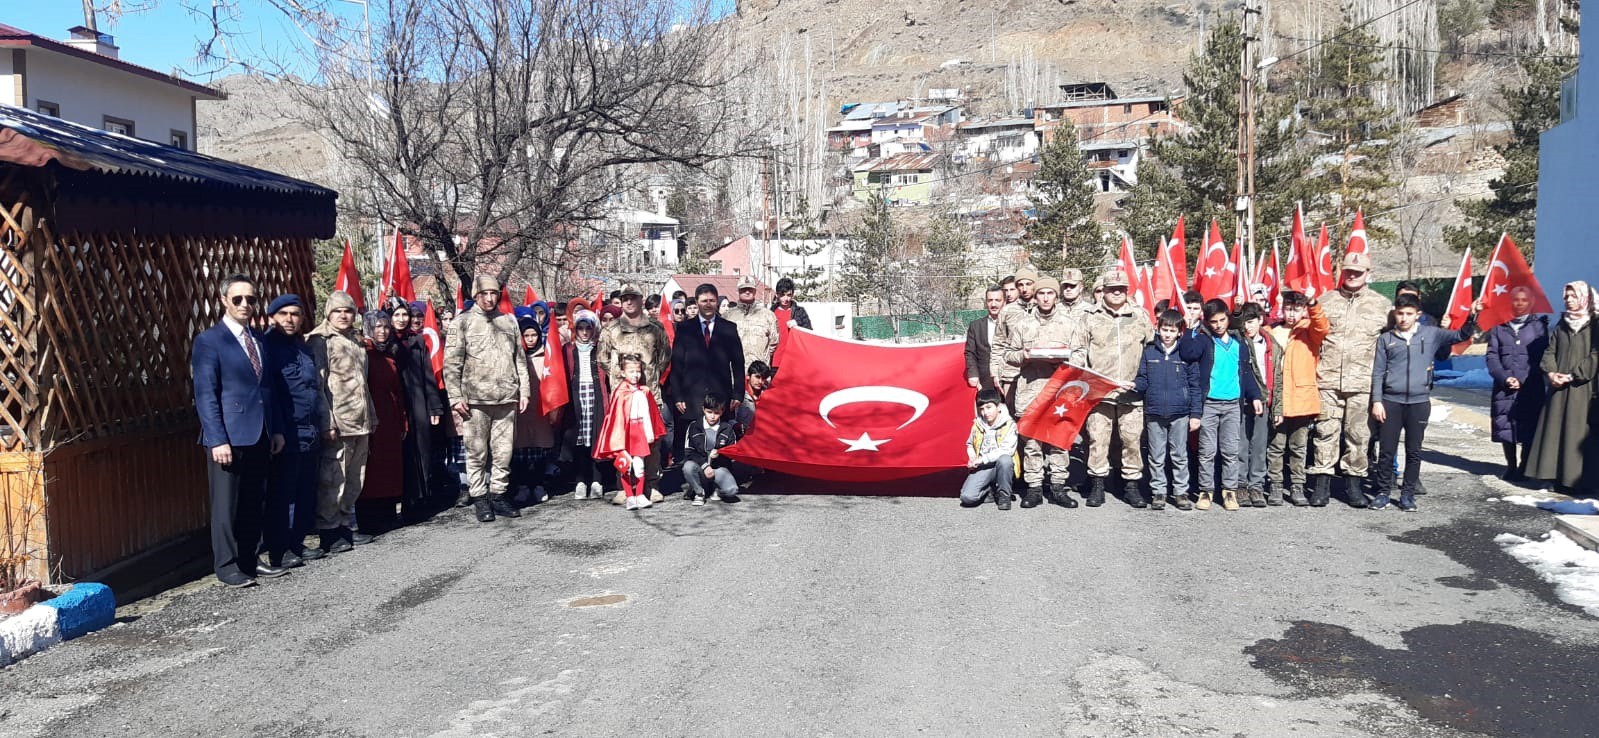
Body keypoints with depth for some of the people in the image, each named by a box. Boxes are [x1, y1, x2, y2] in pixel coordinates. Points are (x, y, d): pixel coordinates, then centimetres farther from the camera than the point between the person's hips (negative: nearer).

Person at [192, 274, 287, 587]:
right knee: (226, 504, 1)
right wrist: (218, 440, -17)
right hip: (229, 437, -6)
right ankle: (226, 565, 11)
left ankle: (250, 559, 22)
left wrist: (277, 429, 12)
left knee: (255, 502, 12)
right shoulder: (209, 341, -7)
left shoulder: (259, 339, 14)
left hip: (260, 437, 6)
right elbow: (205, 395, -11)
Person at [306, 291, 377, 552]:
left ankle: (347, 525, 22)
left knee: (354, 480, 13)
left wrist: (371, 418, 21)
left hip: (361, 423, 8)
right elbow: (317, 384, -12)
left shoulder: (357, 341, 18)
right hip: (337, 423, -8)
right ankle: (328, 532, 2)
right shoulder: (319, 341, -5)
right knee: (332, 479, -5)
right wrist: (327, 423, -18)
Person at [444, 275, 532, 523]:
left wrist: (524, 390, 10)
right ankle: (480, 499, 12)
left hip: (507, 399, 3)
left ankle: (498, 495, 18)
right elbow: (451, 363, -1)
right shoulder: (463, 323, 1)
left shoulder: (509, 321, 11)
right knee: (477, 452, 3)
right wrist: (456, 397, -7)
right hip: (475, 400, -3)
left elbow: (520, 359, 16)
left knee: (503, 451, 7)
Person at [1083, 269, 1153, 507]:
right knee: (1097, 438, -3)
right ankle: (1097, 485, 6)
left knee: (1132, 439, 0)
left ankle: (1131, 485, 11)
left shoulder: (1140, 316, 10)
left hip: (1132, 391, 1)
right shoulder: (1091, 318, 7)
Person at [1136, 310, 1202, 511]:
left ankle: (1180, 492, 16)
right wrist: (1135, 385, -15)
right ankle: (1158, 492, 16)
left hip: (1179, 413, -1)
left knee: (1180, 456, 6)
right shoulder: (1149, 352, 6)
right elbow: (1144, 380, 8)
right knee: (1156, 457, 7)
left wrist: (1195, 413, -1)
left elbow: (1195, 385, 3)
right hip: (1154, 413, 1)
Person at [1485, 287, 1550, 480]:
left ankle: (1524, 468, 7)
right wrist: (1504, 377, -9)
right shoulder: (1499, 327, 12)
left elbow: (1541, 356, 0)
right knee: (1504, 427, 3)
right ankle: (1511, 466, 15)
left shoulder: (1539, 325, 7)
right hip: (1504, 387, 2)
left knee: (1528, 428, -3)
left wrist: (1522, 380, -10)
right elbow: (1492, 356, 6)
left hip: (1531, 387, -2)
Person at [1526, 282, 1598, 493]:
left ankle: (1578, 479, -2)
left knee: (1577, 432, -6)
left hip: (1581, 388, -5)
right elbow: (1549, 352, 11)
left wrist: (1571, 376, -14)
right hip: (1559, 388, 5)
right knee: (1555, 430, 3)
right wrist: (1551, 373, -7)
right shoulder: (1561, 326, 15)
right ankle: (1559, 476, 8)